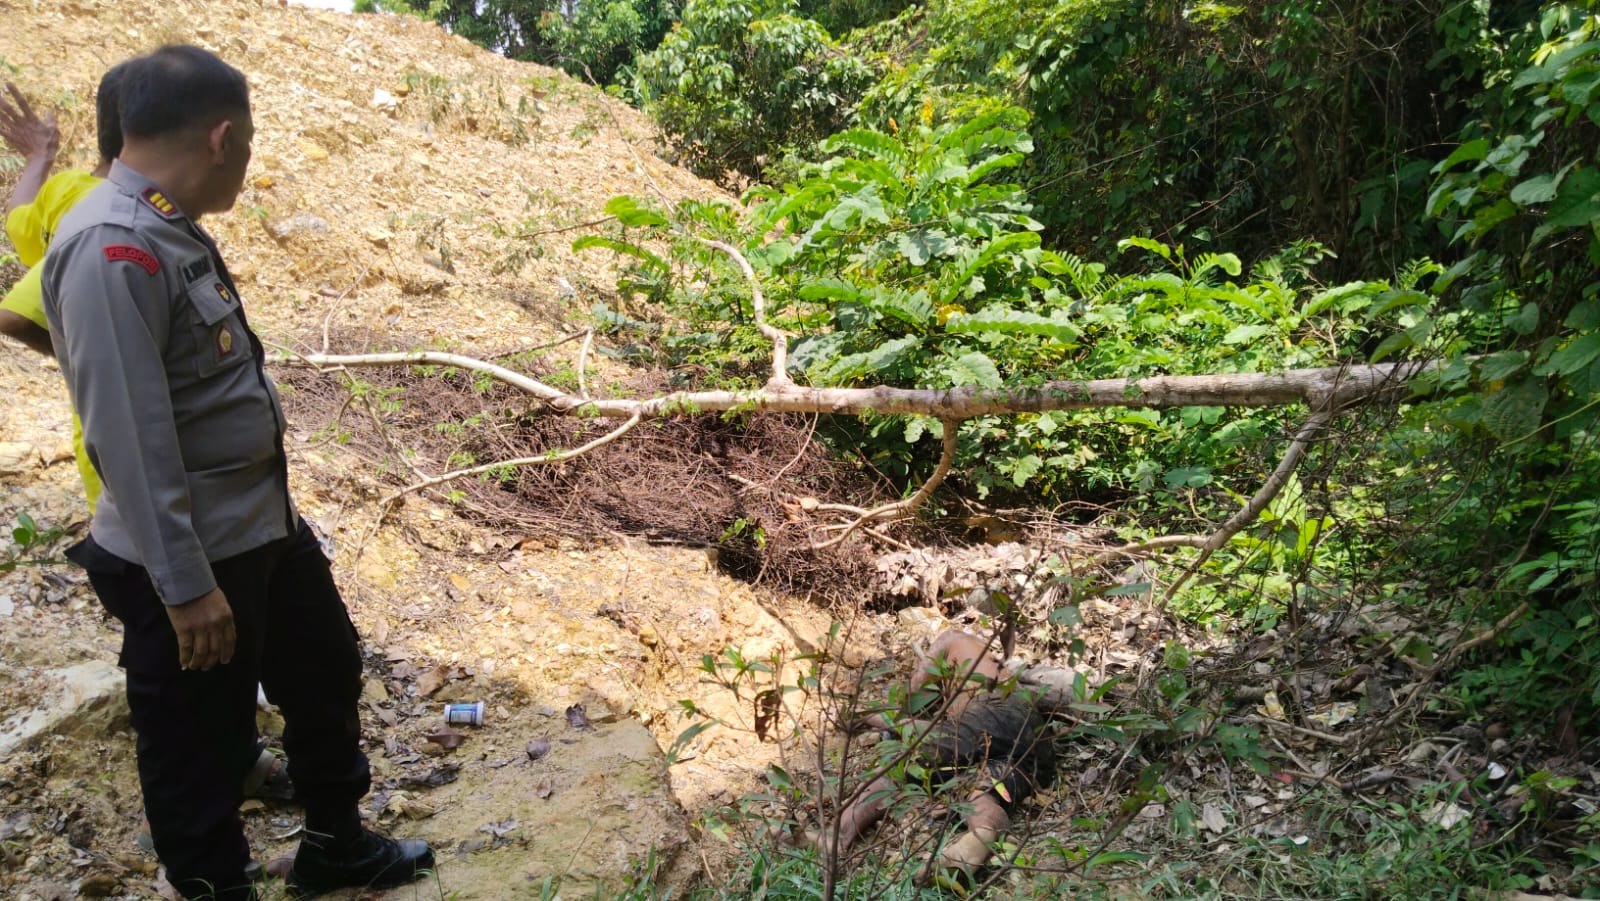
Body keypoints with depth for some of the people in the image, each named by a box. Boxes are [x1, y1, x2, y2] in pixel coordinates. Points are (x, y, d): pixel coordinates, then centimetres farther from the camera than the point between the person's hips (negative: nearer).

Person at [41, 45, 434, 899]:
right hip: (193, 561, -10)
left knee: (327, 679, 24)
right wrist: (185, 584, -23)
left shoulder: (170, 230, 7)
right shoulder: (113, 250, -25)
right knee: (200, 753, 9)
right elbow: (128, 436, -27)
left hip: (266, 526, 10)